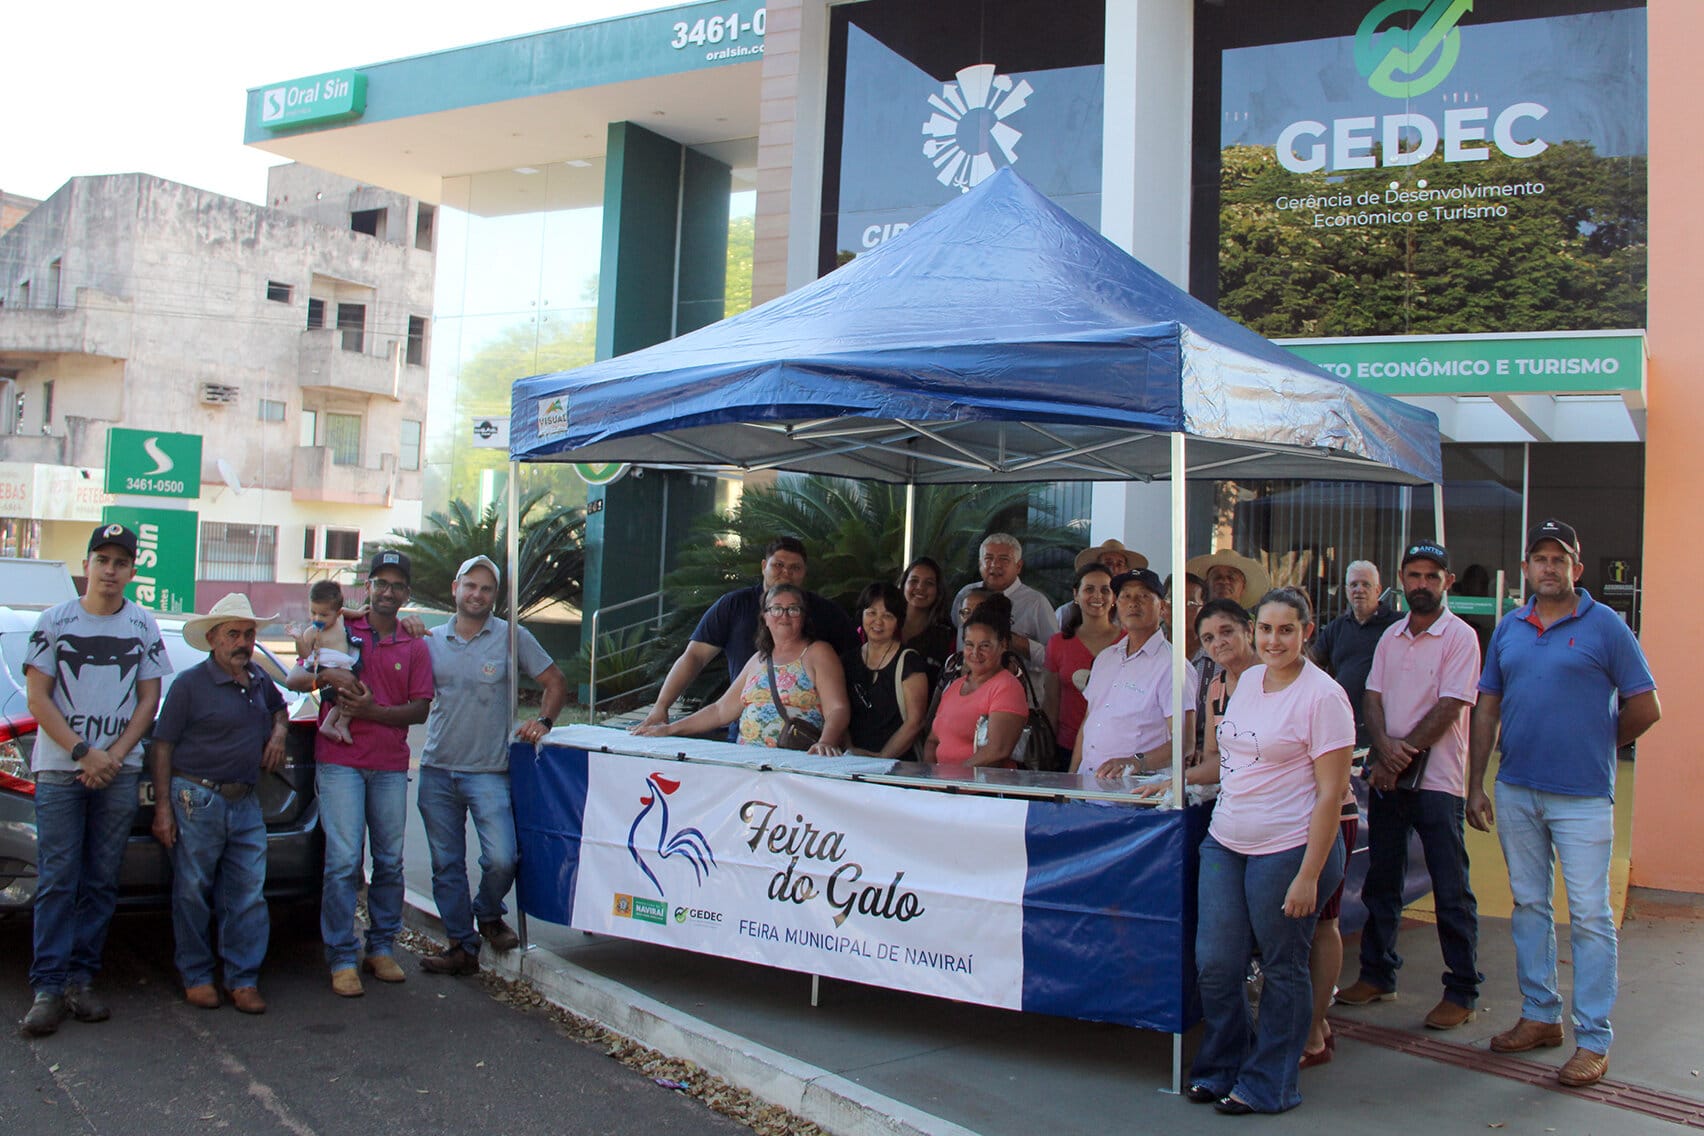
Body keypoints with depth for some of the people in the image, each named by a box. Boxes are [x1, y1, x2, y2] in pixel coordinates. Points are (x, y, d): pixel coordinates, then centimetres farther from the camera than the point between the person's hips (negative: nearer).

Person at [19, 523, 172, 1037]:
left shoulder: (143, 626, 8)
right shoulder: (55, 621, 3)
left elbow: (148, 700, 7)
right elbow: (38, 697, -1)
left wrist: (113, 756, -6)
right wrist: (83, 752, -10)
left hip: (119, 770, 2)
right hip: (59, 769, -2)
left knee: (102, 881, 4)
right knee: (57, 881, -4)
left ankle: (81, 979, 11)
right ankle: (49, 987, -1)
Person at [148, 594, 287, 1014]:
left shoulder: (259, 681, 13)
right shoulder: (190, 684, -6)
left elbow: (279, 708, 35)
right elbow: (162, 747, -6)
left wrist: (278, 731, 12)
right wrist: (162, 808, -11)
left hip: (246, 803, 5)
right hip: (196, 801, -5)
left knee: (248, 895, 2)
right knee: (193, 894, 3)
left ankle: (243, 979, 9)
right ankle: (196, 977, 16)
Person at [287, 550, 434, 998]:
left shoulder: (415, 647, 11)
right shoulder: (341, 632, 9)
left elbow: (420, 709, 4)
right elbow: (293, 679, 5)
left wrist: (375, 711, -13)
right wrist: (328, 675, -16)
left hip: (391, 764, 2)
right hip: (340, 760, -2)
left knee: (390, 861, 5)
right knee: (343, 860, -7)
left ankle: (382, 947, 18)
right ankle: (342, 958, 0)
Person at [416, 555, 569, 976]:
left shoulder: (511, 637, 0)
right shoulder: (431, 640, 9)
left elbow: (555, 682, 4)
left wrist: (543, 721, -10)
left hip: (488, 771, -3)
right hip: (436, 770, 3)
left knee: (502, 858, -14)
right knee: (446, 864, 8)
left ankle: (488, 915, 17)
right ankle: (462, 945, 22)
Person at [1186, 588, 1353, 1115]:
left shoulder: (1321, 696, -11)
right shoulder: (1247, 680, 10)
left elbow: (1331, 791, -14)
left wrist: (1308, 875, -17)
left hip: (1288, 849, -6)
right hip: (1225, 843, 6)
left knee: (1282, 969, 7)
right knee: (1214, 964, 6)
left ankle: (1267, 1085, 24)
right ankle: (1221, 1068, 27)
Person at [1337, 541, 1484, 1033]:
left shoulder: (1460, 637, -6)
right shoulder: (1391, 636, 12)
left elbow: (1449, 707, -13)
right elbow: (1374, 697, 7)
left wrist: (1405, 754, -13)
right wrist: (1384, 748, -11)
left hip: (1436, 781, -6)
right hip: (1387, 777, 6)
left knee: (1451, 891, 0)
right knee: (1381, 882, 13)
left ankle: (1462, 991, 11)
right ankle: (1377, 975, 25)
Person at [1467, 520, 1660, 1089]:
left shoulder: (1605, 626, -5)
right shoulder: (1508, 628, 9)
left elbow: (1645, 708, -2)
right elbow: (1487, 709, 10)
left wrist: (1594, 748, 8)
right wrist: (1476, 783, 6)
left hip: (1582, 796, -5)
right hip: (1516, 791, 5)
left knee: (1589, 915, -1)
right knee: (1528, 905, 12)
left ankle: (1593, 1040, 7)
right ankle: (1540, 1016, 25)